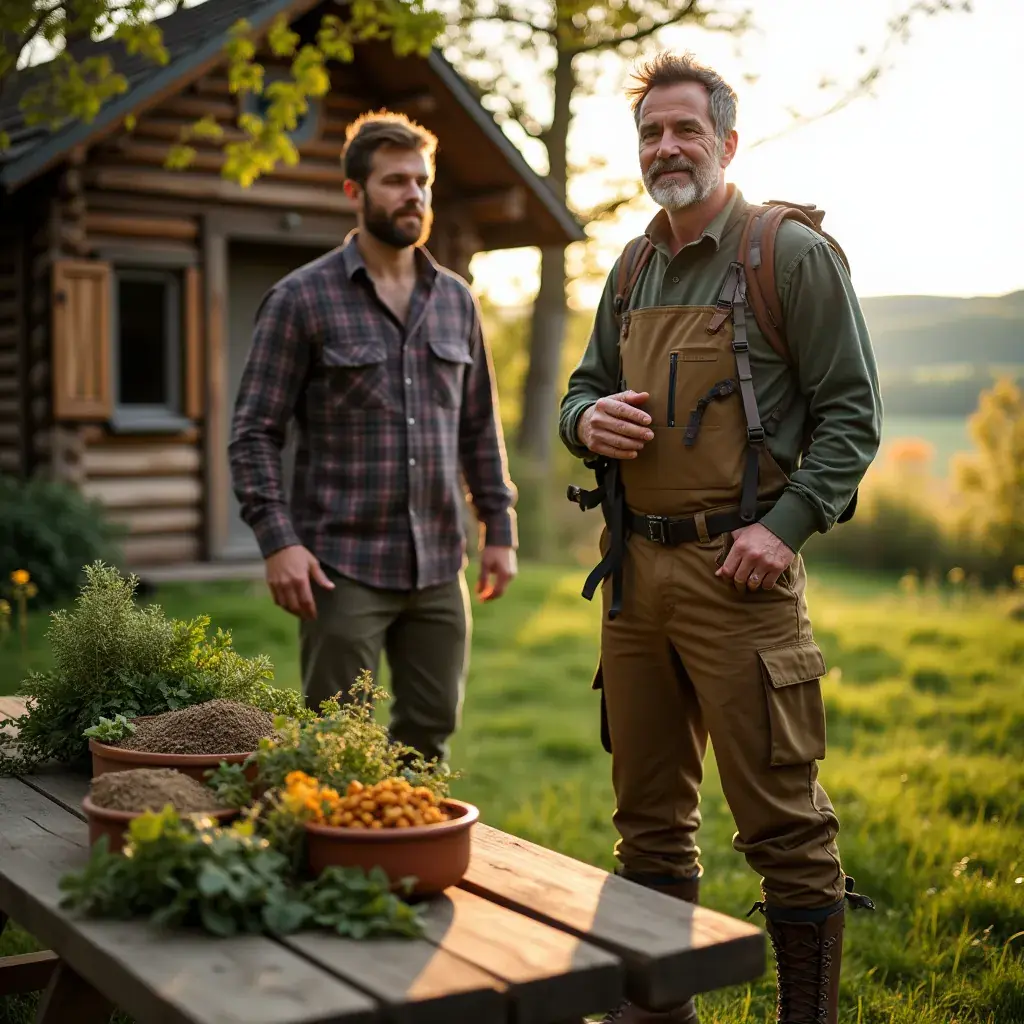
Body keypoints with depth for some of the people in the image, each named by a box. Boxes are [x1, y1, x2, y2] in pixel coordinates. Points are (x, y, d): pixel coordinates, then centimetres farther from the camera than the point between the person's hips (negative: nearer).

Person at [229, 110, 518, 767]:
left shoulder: (456, 299, 11)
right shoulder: (301, 299, -3)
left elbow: (480, 426, 16)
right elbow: (255, 432, -5)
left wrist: (500, 528, 10)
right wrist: (277, 540, -15)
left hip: (440, 566, 5)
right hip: (343, 567, -4)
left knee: (430, 737, 12)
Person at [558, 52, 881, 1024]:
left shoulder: (793, 255, -3)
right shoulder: (632, 271, 16)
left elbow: (851, 409, -6)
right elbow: (582, 389, 24)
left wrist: (787, 524, -17)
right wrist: (587, 421, 0)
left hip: (738, 570, -6)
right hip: (634, 571, 7)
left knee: (782, 820, -2)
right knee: (649, 815, 14)